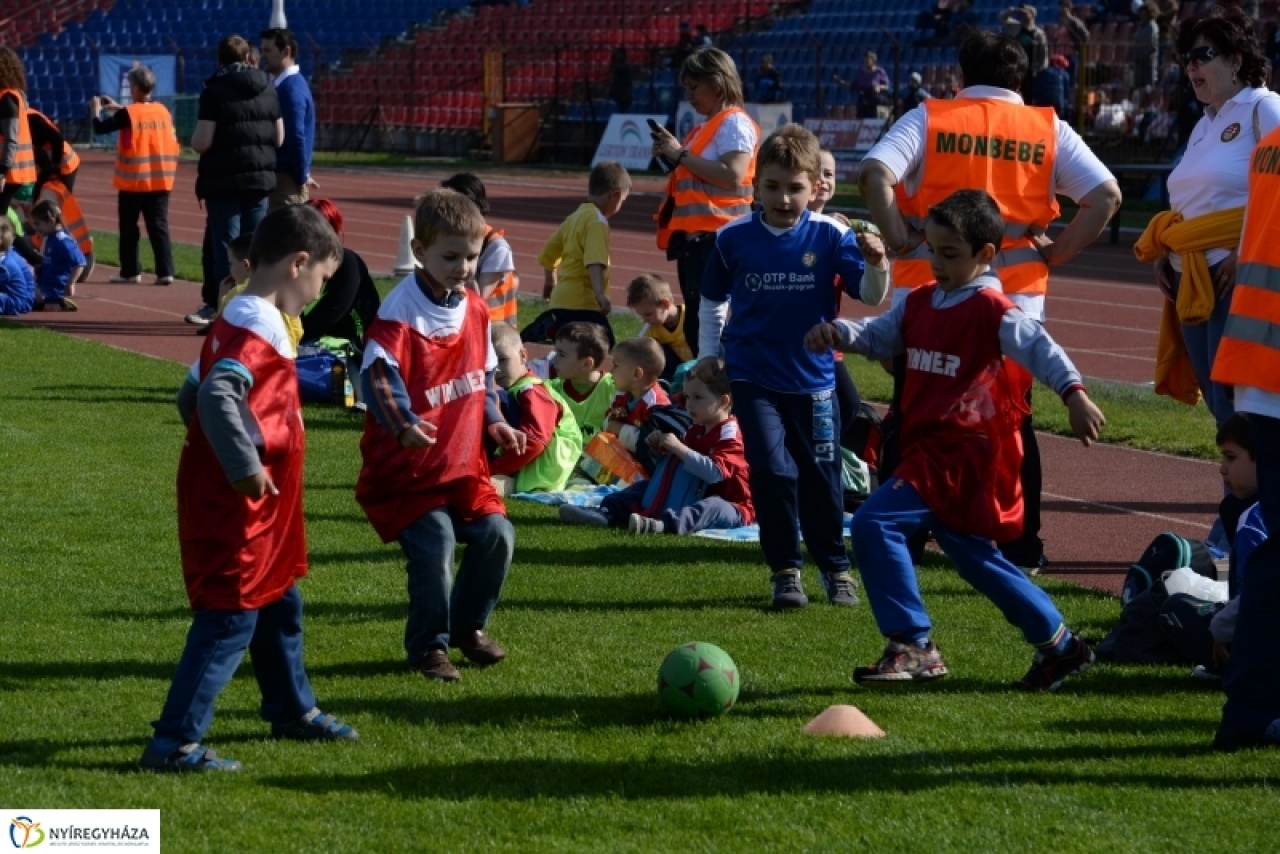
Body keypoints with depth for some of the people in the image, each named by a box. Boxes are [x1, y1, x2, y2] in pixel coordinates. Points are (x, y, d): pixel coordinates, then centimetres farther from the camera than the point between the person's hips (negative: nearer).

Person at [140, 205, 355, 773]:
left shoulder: (239, 322, 12)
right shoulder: (259, 327, -19)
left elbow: (191, 397, 18)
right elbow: (217, 397, -33)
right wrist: (245, 465, -29)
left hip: (258, 511, 10)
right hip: (236, 506, -10)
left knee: (278, 603, 23)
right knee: (230, 618, -7)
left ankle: (293, 710, 39)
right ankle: (174, 742, -5)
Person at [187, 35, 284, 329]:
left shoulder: (215, 89, -10)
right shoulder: (268, 88, 6)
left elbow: (202, 143, -15)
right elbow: (279, 139, 9)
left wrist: (193, 141, 7)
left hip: (223, 181, -5)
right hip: (261, 179, 5)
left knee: (226, 249, -1)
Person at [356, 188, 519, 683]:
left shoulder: (474, 310, 6)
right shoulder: (399, 313, -18)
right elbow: (378, 377, -31)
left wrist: (494, 422, 6)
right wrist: (403, 425, -47)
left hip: (463, 462, 6)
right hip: (407, 465, -6)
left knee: (496, 534, -3)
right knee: (435, 542, -18)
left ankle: (469, 626, 22)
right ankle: (428, 646, 3)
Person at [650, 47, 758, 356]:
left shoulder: (734, 123, -9)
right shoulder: (706, 127, 20)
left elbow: (732, 176, -22)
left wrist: (681, 155, -15)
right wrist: (671, 157, 11)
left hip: (716, 238, -10)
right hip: (692, 235, 10)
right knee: (694, 323, 11)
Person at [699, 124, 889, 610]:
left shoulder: (830, 235, -8)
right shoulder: (733, 239, -4)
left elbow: (871, 296, -14)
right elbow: (712, 301, 10)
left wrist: (875, 264, -34)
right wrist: (709, 360, 9)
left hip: (813, 378, 0)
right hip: (754, 378, 0)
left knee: (820, 476, 9)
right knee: (772, 470, -10)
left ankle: (835, 568, 27)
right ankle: (784, 570, 4)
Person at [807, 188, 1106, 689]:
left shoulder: (991, 310, -11)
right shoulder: (921, 304, 15)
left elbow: (1039, 348, -22)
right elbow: (879, 337, 22)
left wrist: (1074, 395, -36)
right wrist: (838, 333, 1)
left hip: (963, 454, -10)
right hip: (928, 451, 10)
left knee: (875, 524, -20)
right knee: (973, 557, 18)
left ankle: (912, 647, -14)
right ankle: (1059, 644, 30)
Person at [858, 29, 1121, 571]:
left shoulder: (927, 120, 0)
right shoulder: (1048, 130, 4)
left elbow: (874, 173, -15)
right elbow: (1106, 195, -3)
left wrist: (899, 240, -8)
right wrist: (1055, 253, 1)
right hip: (1016, 294, 1)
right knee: (1011, 421, 12)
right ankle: (1021, 545, 13)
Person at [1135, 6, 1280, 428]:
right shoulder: (1204, 126, 21)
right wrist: (1160, 253, 10)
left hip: (1239, 280, -9)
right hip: (1192, 283, 9)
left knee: (1235, 403, -13)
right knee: (1217, 402, 8)